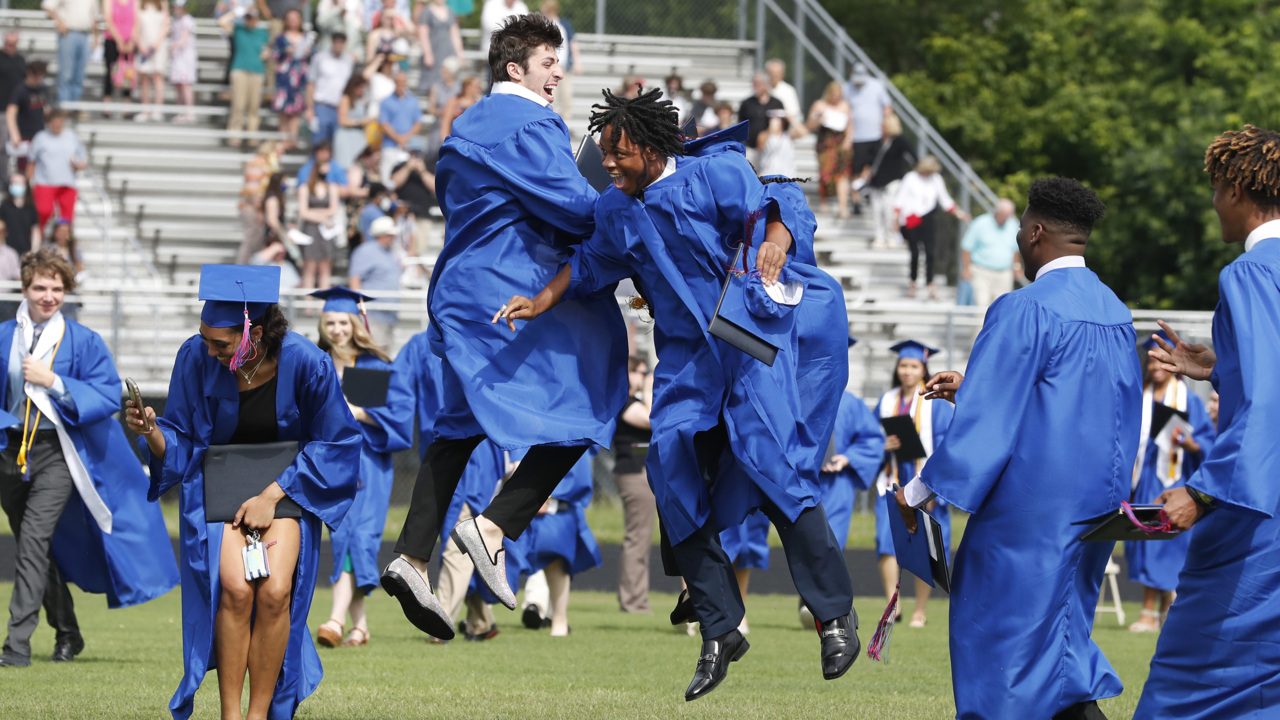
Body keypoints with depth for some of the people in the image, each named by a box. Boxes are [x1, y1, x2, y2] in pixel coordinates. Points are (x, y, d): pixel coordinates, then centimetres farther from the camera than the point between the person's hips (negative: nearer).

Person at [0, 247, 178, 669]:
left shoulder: (83, 342, -3)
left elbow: (109, 396, -8)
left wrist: (53, 382, -16)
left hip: (56, 454, -4)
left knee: (34, 540, -18)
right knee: (39, 550, 13)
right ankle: (67, 634, 30)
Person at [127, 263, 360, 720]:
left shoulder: (305, 364, -17)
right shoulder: (197, 359, -13)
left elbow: (335, 444, -5)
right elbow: (179, 444, -3)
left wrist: (272, 496, -14)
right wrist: (152, 432, -26)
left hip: (288, 488, -1)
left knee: (275, 592, -24)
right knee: (234, 587, -24)